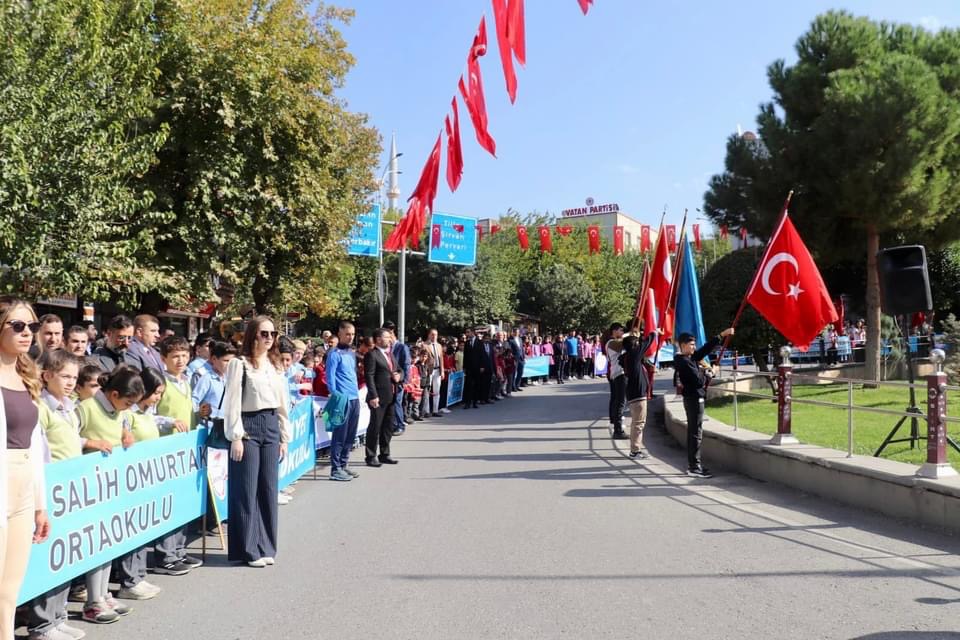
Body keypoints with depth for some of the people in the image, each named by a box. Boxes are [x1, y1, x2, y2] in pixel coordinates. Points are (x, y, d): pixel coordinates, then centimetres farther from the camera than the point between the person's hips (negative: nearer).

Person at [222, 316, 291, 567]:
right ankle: (248, 549, 8)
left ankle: (265, 546, 18)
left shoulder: (275, 366, 13)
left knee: (269, 489, 8)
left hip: (271, 427, 6)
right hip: (249, 426, -6)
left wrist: (284, 437, 13)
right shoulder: (239, 364, -6)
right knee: (247, 490, -1)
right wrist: (235, 436, -14)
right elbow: (232, 403, -10)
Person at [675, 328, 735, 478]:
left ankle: (692, 465, 19)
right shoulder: (684, 362, -18)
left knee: (692, 432, 13)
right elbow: (699, 381, -22)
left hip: (693, 398, 10)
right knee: (696, 433, -8)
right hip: (694, 399, -10)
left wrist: (722, 335, 11)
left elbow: (706, 349, 13)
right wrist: (703, 371, -2)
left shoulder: (691, 357, 10)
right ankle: (694, 467, -6)